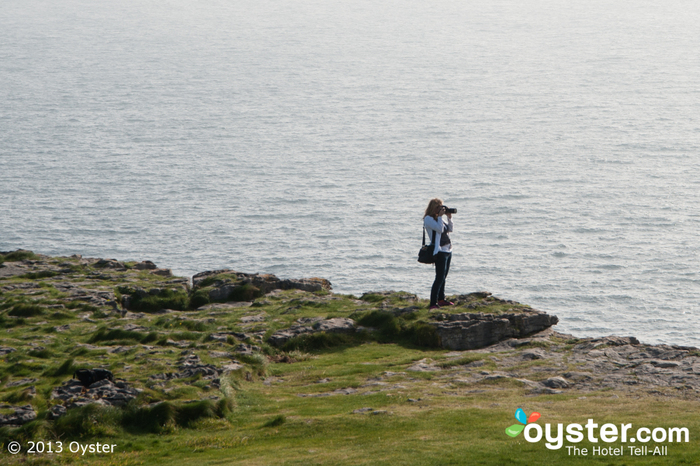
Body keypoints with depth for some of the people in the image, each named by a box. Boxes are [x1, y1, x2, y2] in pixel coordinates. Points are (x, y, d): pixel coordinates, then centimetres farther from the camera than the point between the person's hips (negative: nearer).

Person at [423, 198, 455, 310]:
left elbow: (449, 229, 17)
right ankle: (433, 304, -16)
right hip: (440, 251, -9)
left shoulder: (438, 218, 15)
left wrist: (449, 217, 6)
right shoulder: (428, 219, -11)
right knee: (439, 278, -14)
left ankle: (441, 299, 28)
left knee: (443, 277, 17)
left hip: (448, 250, 9)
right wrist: (440, 216, -16)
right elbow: (439, 229, -23)